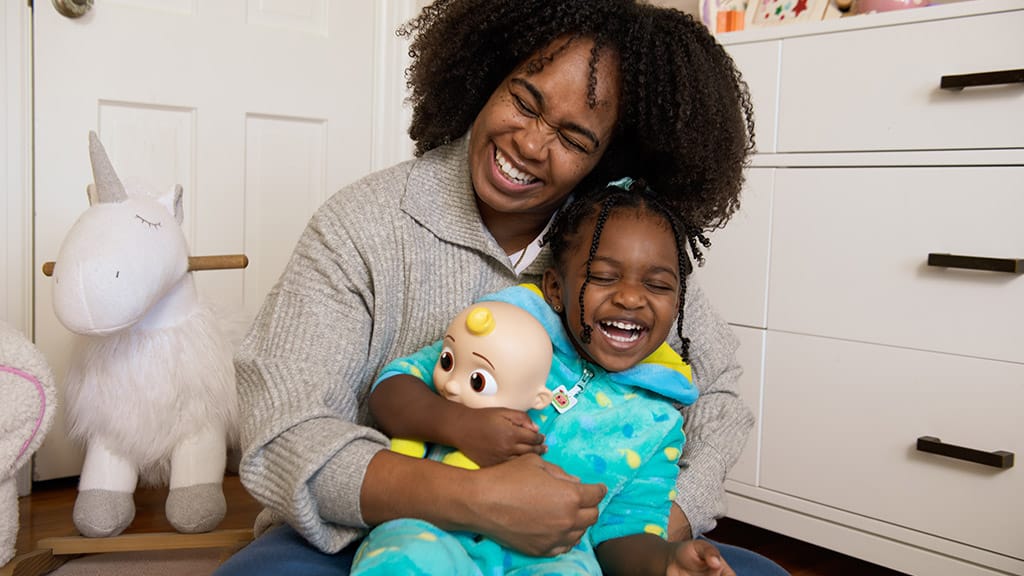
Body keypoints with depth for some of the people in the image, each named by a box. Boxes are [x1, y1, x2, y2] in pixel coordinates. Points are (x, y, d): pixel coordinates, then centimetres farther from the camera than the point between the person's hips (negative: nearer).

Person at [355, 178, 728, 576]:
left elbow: (622, 533, 10)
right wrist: (457, 425, -18)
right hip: (435, 530, -1)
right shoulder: (506, 332, 4)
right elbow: (392, 386, 2)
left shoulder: (655, 421, 11)